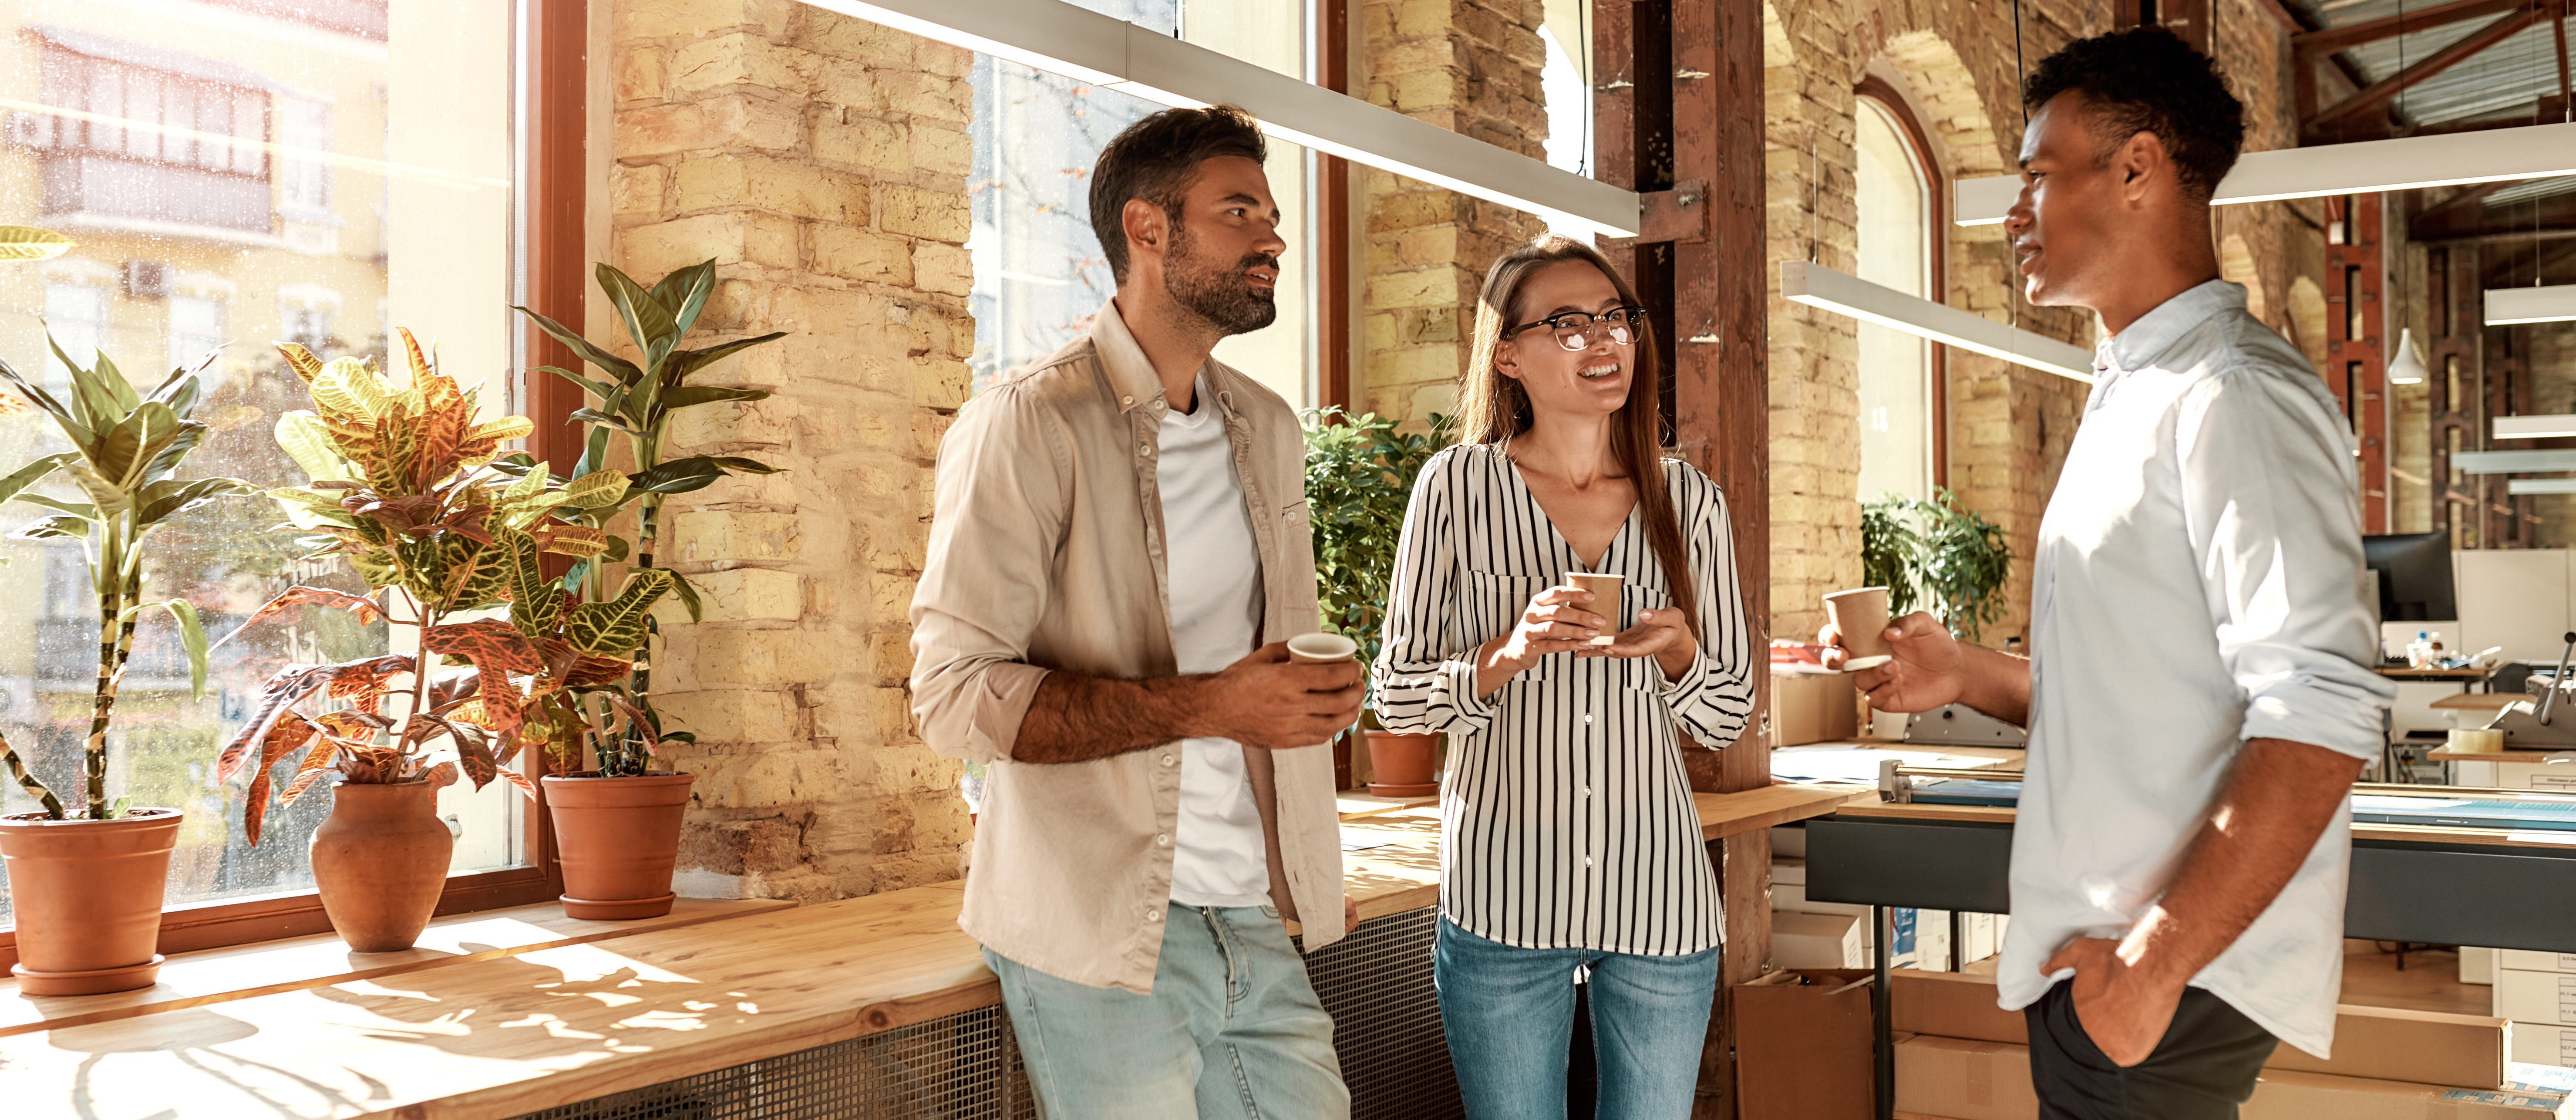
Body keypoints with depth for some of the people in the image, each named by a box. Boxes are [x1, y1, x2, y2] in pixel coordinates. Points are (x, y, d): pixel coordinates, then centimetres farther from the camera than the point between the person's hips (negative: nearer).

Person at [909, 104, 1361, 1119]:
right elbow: (954, 694, -16)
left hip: (1256, 923, 6)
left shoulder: (1267, 429, 14)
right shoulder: (1030, 425, -9)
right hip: (1100, 936, -6)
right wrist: (1204, 707, -24)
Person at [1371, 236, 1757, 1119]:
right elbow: (1396, 696, -1)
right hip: (1502, 895, -2)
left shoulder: (1689, 501, 5)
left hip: (1659, 896, 2)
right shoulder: (1458, 487, -2)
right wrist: (1509, 654, -18)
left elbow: (1728, 719, 8)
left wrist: (1676, 650, -12)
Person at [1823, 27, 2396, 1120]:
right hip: (2096, 954, 9)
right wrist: (1969, 675, 8)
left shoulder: (2236, 396, -14)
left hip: (2174, 985, -9)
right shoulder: (2136, 397, 17)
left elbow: (2319, 714, -24)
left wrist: (2153, 961, -23)